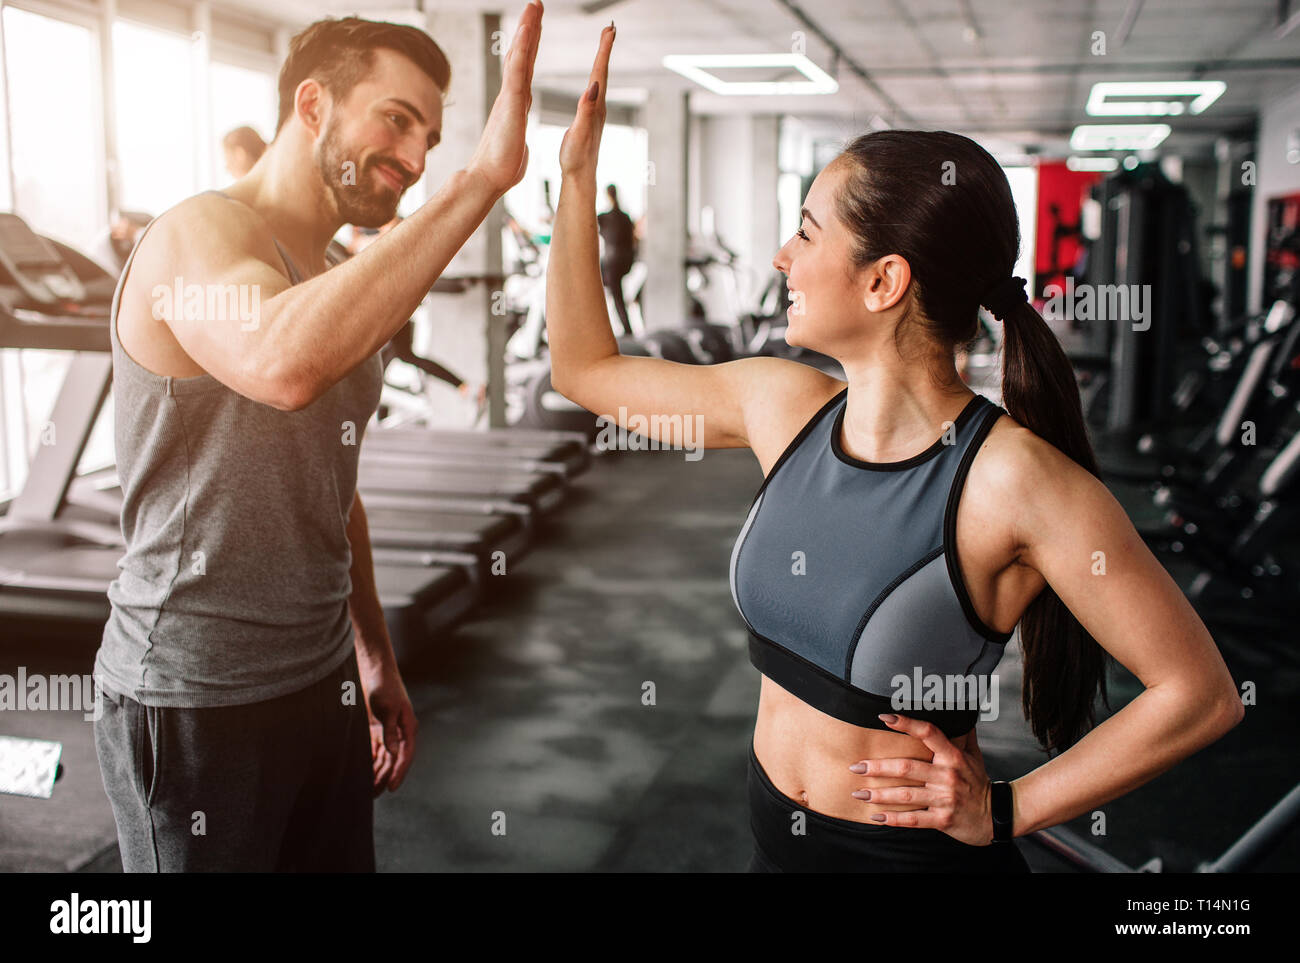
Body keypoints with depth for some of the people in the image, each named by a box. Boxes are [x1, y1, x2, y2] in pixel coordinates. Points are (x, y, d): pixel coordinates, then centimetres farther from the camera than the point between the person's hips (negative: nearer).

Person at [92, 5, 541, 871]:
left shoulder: (337, 286, 12)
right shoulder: (201, 234, -15)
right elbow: (283, 365, -40)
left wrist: (375, 657, 20)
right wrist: (482, 179, -38)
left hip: (321, 683, 8)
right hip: (196, 704, -8)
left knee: (341, 855, 16)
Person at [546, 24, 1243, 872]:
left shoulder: (1012, 478, -25)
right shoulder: (784, 406, -7)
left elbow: (1202, 694, -18)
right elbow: (587, 370, 7)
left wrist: (1004, 810, -14)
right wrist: (579, 170, 5)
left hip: (916, 851, -5)